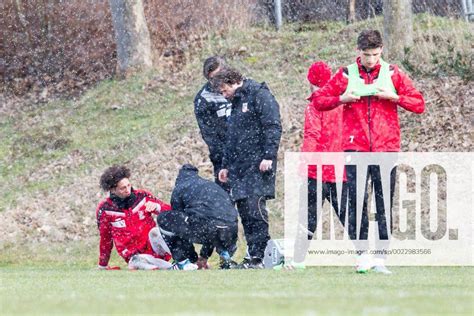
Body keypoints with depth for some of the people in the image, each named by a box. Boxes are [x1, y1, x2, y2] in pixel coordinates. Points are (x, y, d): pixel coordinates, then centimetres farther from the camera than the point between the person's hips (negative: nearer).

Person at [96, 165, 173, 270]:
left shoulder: (142, 196, 2)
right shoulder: (104, 209, -1)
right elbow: (105, 238, 12)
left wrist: (156, 206, -16)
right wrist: (103, 266, 20)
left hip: (153, 247, 2)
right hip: (135, 255, -2)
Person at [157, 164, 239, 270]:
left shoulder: (179, 189, 18)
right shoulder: (213, 185, 33)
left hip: (205, 229, -6)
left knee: (164, 219, 13)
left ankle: (183, 263, 10)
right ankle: (225, 255, 15)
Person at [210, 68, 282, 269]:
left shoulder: (259, 95, -5)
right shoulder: (236, 103, 24)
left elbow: (273, 127, -14)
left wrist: (268, 156, -21)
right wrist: (226, 166, 26)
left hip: (258, 166, -9)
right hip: (239, 167, 9)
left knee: (255, 209, -15)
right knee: (244, 211, 4)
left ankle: (259, 256, -15)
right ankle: (253, 256, 5)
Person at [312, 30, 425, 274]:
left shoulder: (393, 74, 8)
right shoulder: (346, 75, 8)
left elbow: (418, 104, 8)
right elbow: (318, 101, 11)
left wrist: (394, 97, -8)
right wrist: (342, 99, -5)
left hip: (386, 147, 0)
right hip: (355, 147, 0)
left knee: (384, 205, -2)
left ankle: (380, 258, 1)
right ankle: (362, 256, -5)